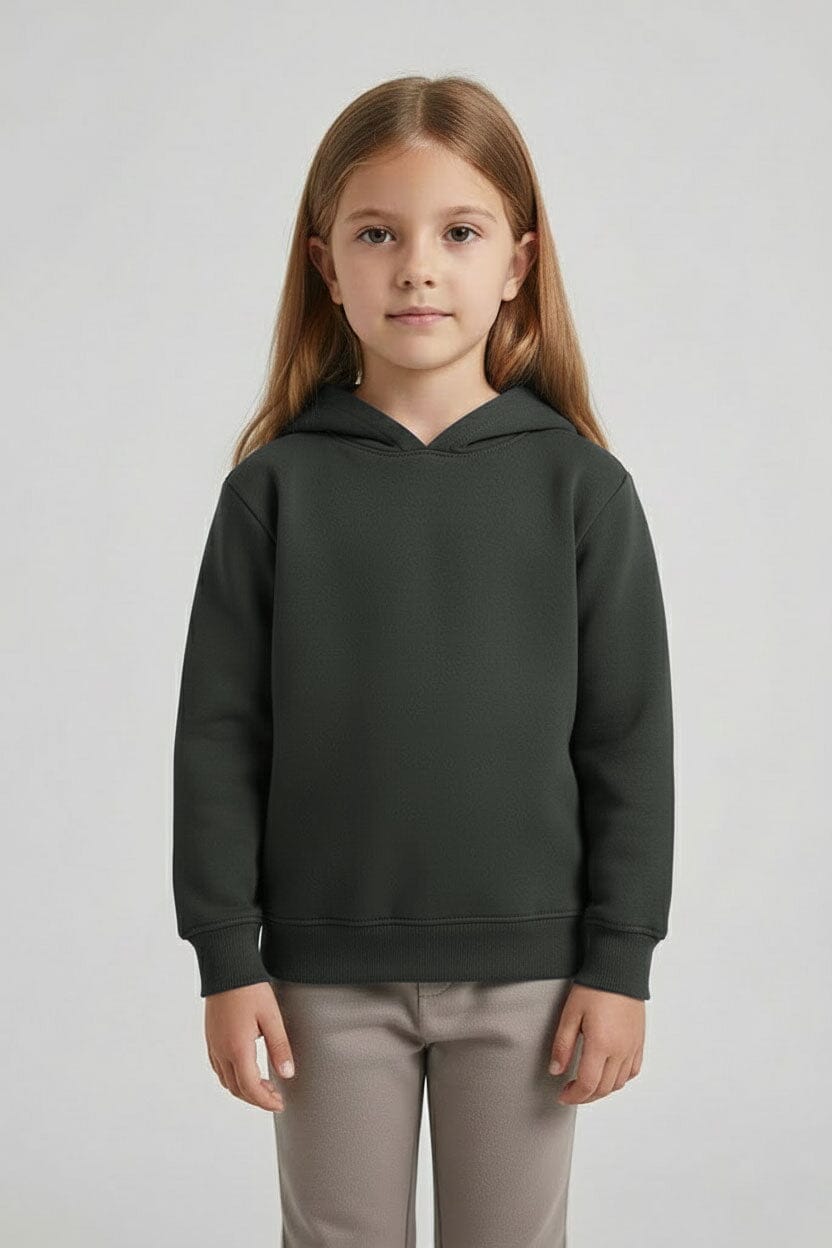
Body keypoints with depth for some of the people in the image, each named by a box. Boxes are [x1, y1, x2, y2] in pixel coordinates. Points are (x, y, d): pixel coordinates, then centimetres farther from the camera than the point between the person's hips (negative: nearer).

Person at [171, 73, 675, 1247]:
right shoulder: (276, 486, -4)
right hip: (328, 968, 0)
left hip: (526, 964, 0)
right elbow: (219, 734, -2)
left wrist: (620, 961, -2)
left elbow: (629, 738, -1)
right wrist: (227, 959, -3)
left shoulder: (580, 485, -4)